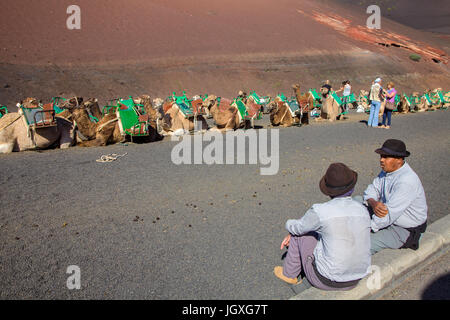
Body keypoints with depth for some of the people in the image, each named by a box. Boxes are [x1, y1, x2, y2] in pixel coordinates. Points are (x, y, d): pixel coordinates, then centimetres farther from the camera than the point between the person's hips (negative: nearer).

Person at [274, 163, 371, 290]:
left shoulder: (319, 212, -23)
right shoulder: (363, 210, -4)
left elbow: (297, 228, -3)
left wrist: (289, 223, 24)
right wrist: (293, 234, 16)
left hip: (326, 280, -5)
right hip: (355, 279, 6)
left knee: (301, 231, 12)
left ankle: (290, 273, 33)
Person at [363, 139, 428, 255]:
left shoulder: (407, 181, -29)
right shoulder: (387, 170, -1)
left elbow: (389, 215, -32)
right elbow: (370, 191, 2)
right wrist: (373, 203, -22)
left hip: (404, 231, -9)